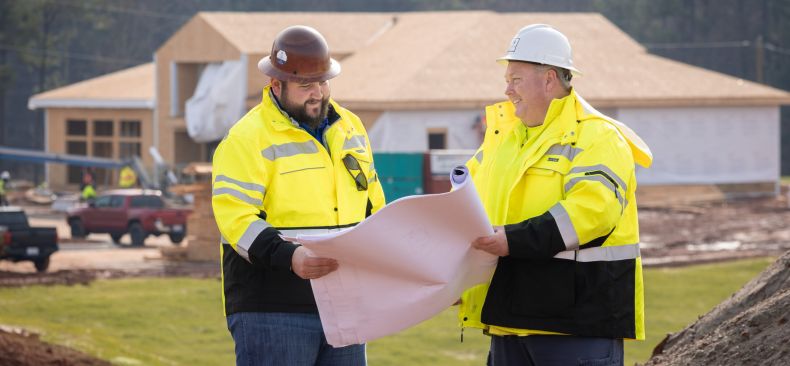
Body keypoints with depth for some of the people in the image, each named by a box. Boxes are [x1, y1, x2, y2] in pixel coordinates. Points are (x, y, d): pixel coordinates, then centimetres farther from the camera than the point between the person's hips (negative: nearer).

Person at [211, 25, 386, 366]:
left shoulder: (349, 128, 15)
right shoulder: (247, 137, -8)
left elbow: (373, 206, 25)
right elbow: (236, 219, -17)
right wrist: (288, 257, -31)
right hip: (272, 309, -7)